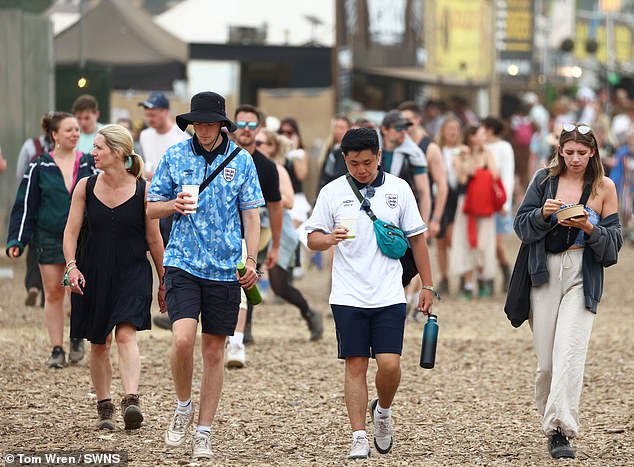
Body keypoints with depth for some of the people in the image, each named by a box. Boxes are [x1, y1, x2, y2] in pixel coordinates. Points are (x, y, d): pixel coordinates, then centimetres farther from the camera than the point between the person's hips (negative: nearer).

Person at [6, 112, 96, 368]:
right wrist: (16, 240, -2)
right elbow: (25, 205, 3)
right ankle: (57, 349, 11)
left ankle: (77, 337, 17)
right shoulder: (40, 167, 1)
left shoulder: (88, 164, 4)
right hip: (49, 238, 0)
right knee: (53, 293, 2)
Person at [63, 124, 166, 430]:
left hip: (132, 271, -3)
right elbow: (71, 231, 3)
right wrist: (72, 266, -14)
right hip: (93, 272, 3)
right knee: (99, 343, 8)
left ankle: (131, 401, -32)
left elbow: (153, 239, 3)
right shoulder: (85, 187, 1)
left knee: (126, 334, -21)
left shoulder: (142, 190, -5)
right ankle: (104, 407, 21)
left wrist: (163, 282, 8)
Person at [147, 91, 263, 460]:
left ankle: (204, 433, 15)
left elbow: (251, 214, 7)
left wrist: (252, 260, -4)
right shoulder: (175, 156, 3)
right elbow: (151, 208, 9)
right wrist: (174, 205, -13)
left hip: (225, 268, 1)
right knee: (183, 339, -19)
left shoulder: (241, 160, 3)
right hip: (182, 263, -1)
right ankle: (183, 407, 7)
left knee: (214, 350, 5)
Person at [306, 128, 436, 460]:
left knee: (389, 364, -9)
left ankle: (383, 411, 21)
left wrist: (427, 286, 9)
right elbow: (312, 239, 5)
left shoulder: (398, 189, 3)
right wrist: (330, 239, -18)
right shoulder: (332, 192, 2)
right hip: (348, 295, 0)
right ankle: (359, 438, 5)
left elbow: (416, 238, 10)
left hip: (389, 295, 0)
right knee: (355, 366, -1)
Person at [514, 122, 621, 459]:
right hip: (545, 273, 2)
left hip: (583, 276, -2)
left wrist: (590, 229, -14)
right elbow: (521, 226, 5)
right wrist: (543, 213, -14)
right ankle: (551, 420, 15)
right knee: (546, 358, 0)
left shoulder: (604, 187, 5)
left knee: (569, 352, -16)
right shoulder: (544, 179, 8)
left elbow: (614, 240, 5)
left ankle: (560, 430, -21)